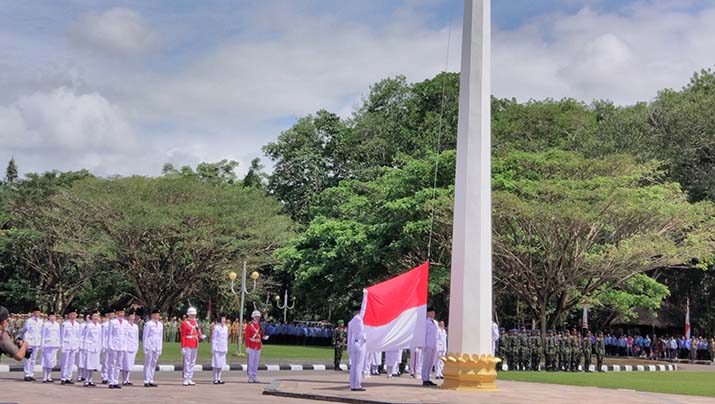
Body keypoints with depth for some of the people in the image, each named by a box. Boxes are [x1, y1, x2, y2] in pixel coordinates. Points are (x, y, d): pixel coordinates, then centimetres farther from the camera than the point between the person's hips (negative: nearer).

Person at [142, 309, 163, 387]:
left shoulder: (160, 325, 12)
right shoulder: (148, 324, -7)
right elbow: (145, 336, -5)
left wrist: (160, 348, 14)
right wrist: (145, 348, -8)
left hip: (157, 348, 6)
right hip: (150, 346, -6)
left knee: (153, 364, 7)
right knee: (148, 364, -3)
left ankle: (151, 381, 11)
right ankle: (146, 381, 0)